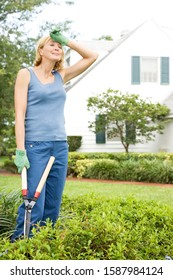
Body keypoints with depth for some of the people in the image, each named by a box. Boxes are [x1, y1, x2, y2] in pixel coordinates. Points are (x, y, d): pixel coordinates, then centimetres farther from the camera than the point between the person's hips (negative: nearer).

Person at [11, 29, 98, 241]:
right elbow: (20, 114, -6)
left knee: (53, 206, 5)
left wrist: (67, 41, 11)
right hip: (35, 145, -5)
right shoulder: (26, 74, 2)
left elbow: (92, 56, 19)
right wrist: (20, 150, -14)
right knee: (34, 204, -11)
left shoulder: (61, 76, 16)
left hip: (60, 146, 6)